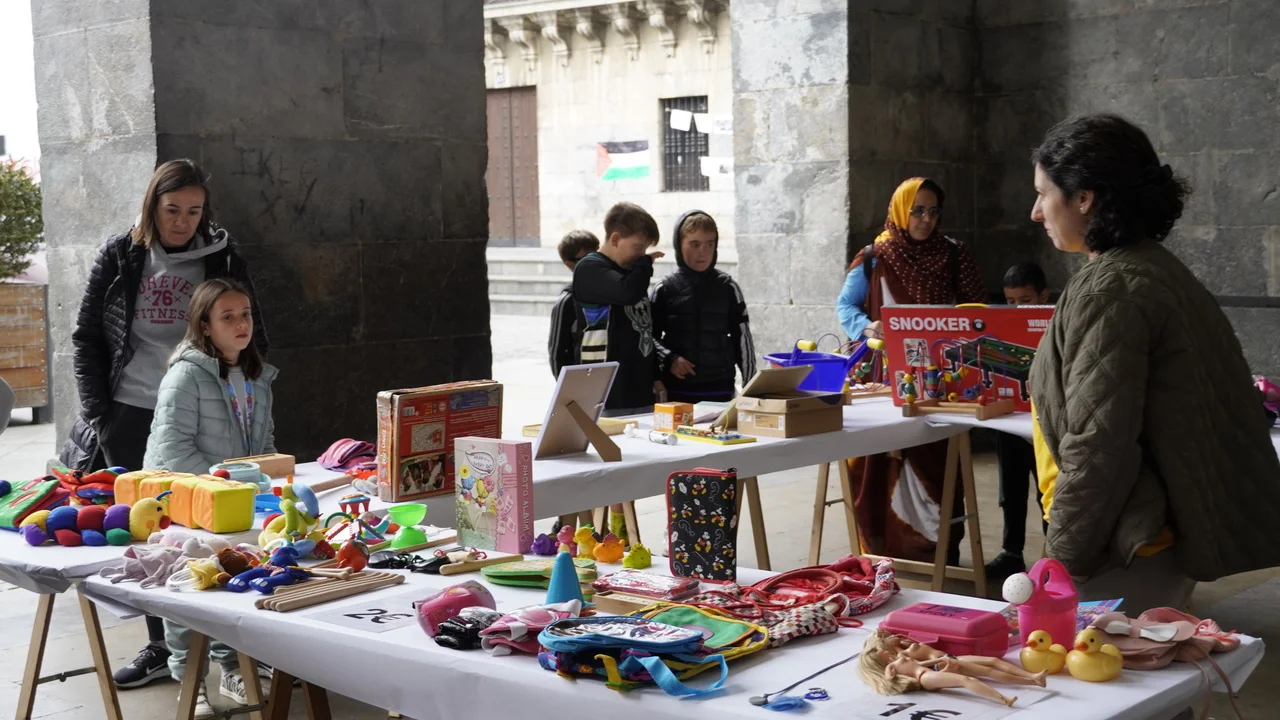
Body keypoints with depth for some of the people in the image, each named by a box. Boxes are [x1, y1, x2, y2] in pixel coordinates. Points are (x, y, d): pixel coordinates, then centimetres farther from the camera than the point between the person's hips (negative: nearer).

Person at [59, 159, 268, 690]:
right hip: (131, 416, 2)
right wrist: (98, 412, 0)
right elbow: (86, 338, 6)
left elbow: (251, 340, 7)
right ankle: (161, 646, 17)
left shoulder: (222, 259, 1)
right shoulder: (120, 257, 3)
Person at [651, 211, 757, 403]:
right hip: (676, 390, -1)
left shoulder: (728, 288, 4)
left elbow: (742, 338, 7)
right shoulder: (665, 289, 1)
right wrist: (669, 359, -12)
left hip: (719, 389, 1)